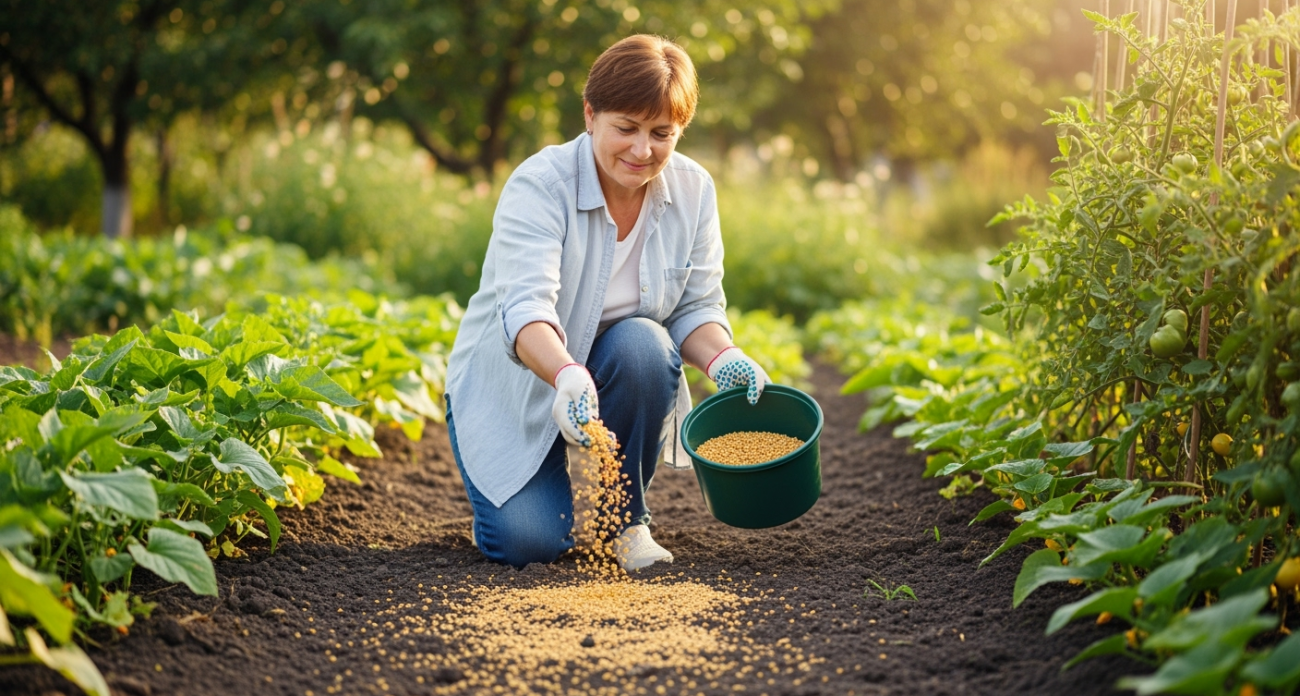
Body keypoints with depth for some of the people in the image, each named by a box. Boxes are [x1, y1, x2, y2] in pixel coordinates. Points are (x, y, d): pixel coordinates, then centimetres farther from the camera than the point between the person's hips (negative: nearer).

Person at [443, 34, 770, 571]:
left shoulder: (693, 190, -9)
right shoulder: (539, 186, -24)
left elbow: (697, 308, -4)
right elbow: (525, 307, -37)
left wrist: (722, 358, -27)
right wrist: (567, 376, -57)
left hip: (619, 372, 4)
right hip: (511, 385, -3)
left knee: (643, 342, -32)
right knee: (528, 543, -21)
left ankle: (625, 518, -10)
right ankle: (521, 495, 18)